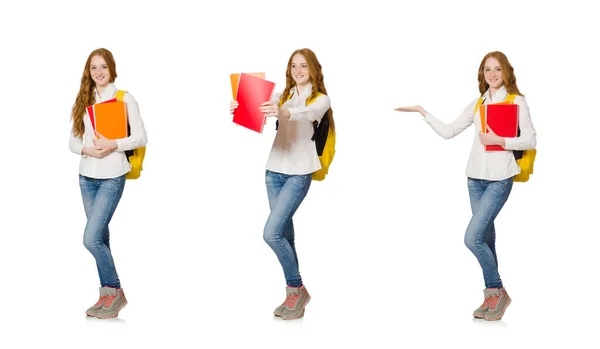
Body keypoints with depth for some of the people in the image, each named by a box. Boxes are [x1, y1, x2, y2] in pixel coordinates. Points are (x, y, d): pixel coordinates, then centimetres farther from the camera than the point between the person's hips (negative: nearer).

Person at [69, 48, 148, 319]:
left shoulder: (124, 98, -3)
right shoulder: (84, 101, 10)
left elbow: (141, 137, -6)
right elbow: (73, 141, 9)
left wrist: (113, 145, -19)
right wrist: (87, 149, -11)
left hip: (111, 177, -5)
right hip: (86, 176, 5)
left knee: (91, 239, -12)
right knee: (101, 237, 10)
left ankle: (115, 291, 5)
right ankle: (107, 295, 20)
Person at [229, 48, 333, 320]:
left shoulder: (321, 99, -2)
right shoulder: (281, 96, 11)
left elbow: (309, 113, -26)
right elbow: (257, 107, -8)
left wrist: (285, 113, -48)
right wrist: (238, 109, -32)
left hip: (299, 174, -5)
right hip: (274, 170, 5)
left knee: (271, 233, -13)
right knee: (285, 234, 9)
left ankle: (296, 289, 6)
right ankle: (294, 295, 19)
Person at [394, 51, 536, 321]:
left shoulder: (517, 101, 0)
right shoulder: (476, 104, 12)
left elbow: (530, 140, -3)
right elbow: (448, 132, 11)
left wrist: (499, 140, -13)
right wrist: (423, 112, 7)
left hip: (500, 179, -5)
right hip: (475, 177, 5)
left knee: (472, 238, -14)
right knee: (486, 240, 8)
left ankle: (497, 291, 4)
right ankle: (493, 296, 16)